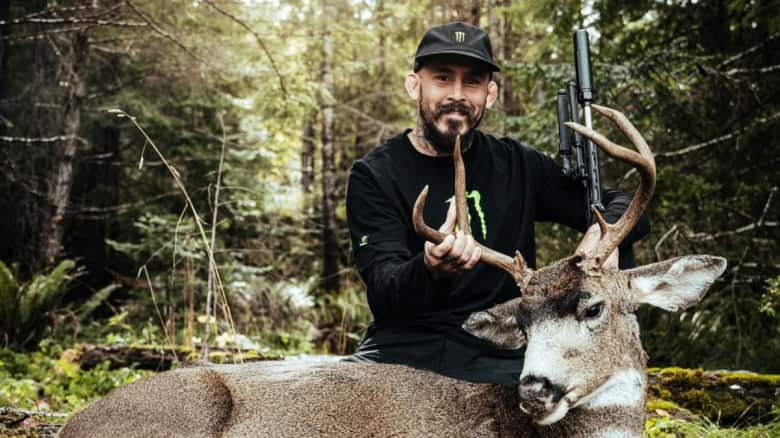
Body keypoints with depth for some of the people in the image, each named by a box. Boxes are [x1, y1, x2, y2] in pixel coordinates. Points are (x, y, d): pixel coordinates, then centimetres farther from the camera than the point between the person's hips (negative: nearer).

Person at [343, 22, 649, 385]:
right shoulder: (374, 176, -2)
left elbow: (626, 206, 11)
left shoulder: (517, 166, 6)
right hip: (406, 351, -3)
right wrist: (430, 271, -36)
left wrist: (604, 232, -14)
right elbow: (383, 294, -13)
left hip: (505, 355, 3)